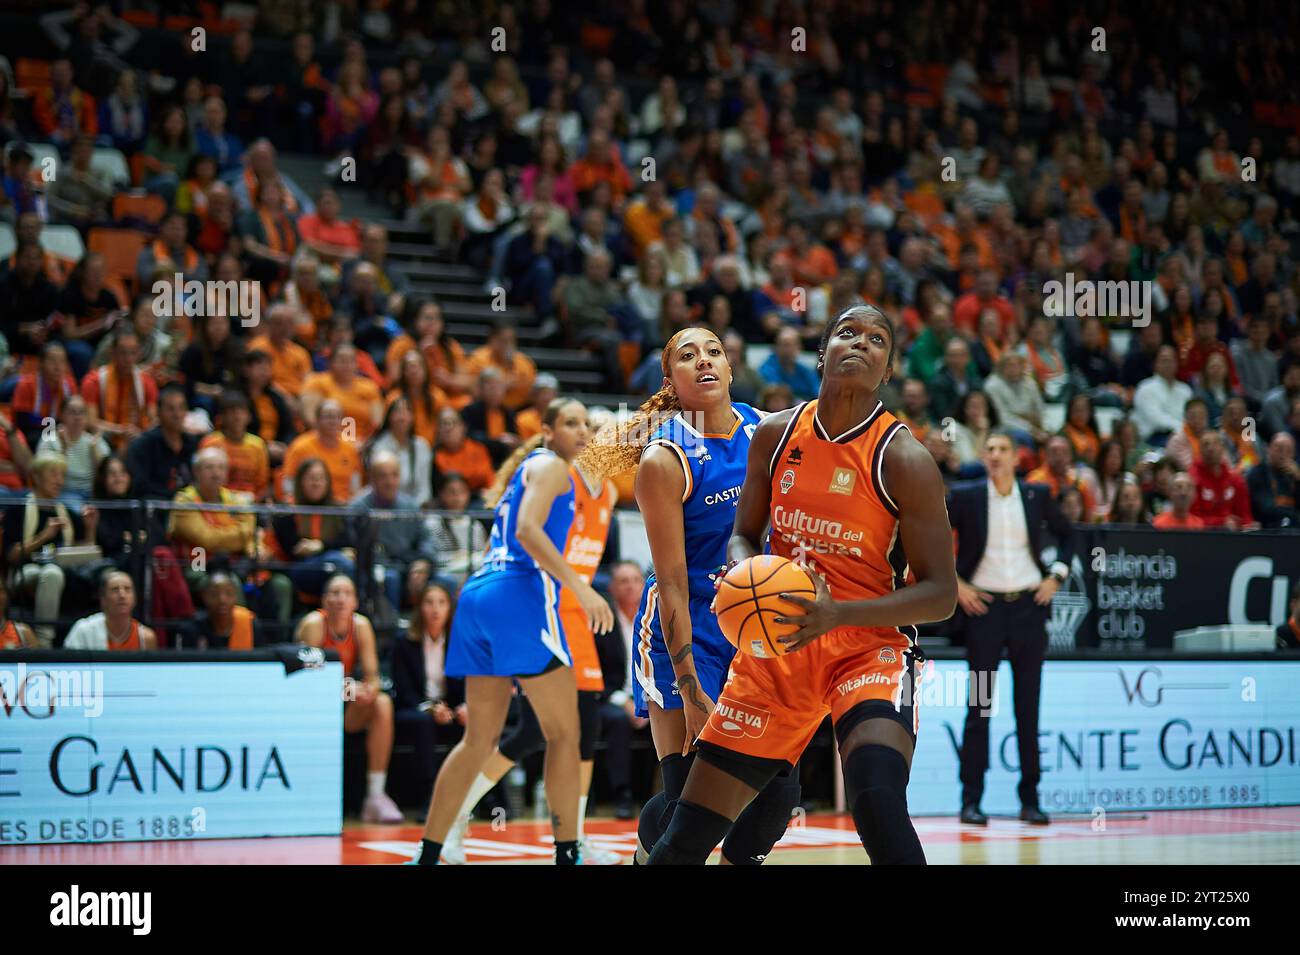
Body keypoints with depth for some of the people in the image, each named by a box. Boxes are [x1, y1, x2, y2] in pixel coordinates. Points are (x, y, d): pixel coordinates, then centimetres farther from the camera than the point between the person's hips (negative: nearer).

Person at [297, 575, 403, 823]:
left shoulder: (361, 625, -4)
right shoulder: (314, 623, -15)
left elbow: (372, 675, -7)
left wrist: (370, 690, -31)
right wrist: (345, 688, -37)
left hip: (347, 709, 4)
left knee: (382, 703, -22)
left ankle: (376, 796, -23)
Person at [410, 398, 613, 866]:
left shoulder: (527, 469, 27)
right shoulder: (550, 465, 0)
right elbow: (528, 530, -16)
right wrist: (582, 589, -20)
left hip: (479, 596, 9)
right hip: (520, 597, -9)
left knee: (480, 739, 11)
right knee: (564, 734, -3)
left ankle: (427, 856, 9)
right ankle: (567, 854, -4)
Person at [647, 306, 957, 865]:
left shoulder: (904, 459, -12)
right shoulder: (777, 434, 1)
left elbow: (941, 594, -12)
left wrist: (837, 614, -26)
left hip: (868, 645, -4)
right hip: (776, 645, 4)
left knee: (879, 808, -32)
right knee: (688, 835, 4)